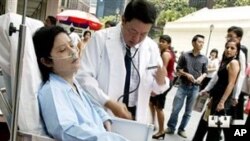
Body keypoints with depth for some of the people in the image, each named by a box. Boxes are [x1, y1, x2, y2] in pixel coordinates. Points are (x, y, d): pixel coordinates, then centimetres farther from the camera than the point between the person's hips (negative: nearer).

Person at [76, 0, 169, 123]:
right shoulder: (101, 38, -9)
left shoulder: (152, 47, 1)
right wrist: (109, 103, -26)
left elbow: (157, 88, 8)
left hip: (135, 116, 3)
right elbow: (84, 76, -15)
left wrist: (161, 80, -15)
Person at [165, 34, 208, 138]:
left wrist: (201, 77, -11)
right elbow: (178, 69, 1)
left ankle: (181, 129, 22)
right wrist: (186, 74, -15)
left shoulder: (204, 59, 3)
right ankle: (171, 127, 17)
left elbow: (205, 72, 9)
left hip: (195, 88, 2)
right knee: (175, 108, 1)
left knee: (188, 111, 9)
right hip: (183, 86, -2)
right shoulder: (185, 55, -2)